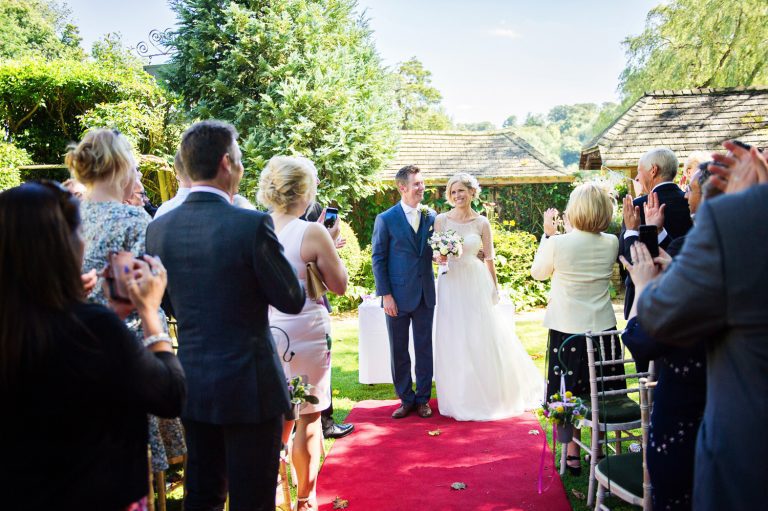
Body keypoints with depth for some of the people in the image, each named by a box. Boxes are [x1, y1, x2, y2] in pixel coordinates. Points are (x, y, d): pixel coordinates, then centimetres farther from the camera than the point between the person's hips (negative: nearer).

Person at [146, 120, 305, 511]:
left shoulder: (158, 228, -1)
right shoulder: (252, 225, -18)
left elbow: (169, 304, 10)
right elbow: (292, 301, -11)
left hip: (191, 386, 6)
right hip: (249, 386, -5)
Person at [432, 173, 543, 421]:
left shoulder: (482, 222, 0)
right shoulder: (441, 220, 1)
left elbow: (489, 258, 5)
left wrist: (494, 287, 6)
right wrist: (441, 257, -17)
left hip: (476, 283, 0)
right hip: (451, 284, 1)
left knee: (482, 339, 3)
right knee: (453, 341, 4)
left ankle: (487, 396, 19)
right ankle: (459, 397, 18)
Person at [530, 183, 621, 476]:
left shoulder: (558, 244, -16)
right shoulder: (612, 244, -5)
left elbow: (538, 273, 2)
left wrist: (548, 234, 8)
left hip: (567, 330, -3)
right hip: (603, 327, 3)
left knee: (569, 393, 10)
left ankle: (573, 455, 19)